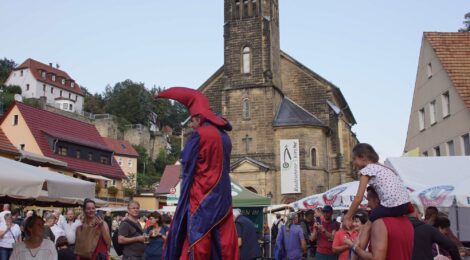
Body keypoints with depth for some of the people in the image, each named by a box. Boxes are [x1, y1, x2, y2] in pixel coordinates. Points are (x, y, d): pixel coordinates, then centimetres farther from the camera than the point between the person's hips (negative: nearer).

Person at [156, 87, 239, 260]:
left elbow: (186, 161, -6)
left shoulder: (200, 134, -10)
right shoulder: (224, 136, 11)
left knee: (197, 239, -1)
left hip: (202, 194, -7)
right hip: (222, 195, 7)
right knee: (225, 241, 7)